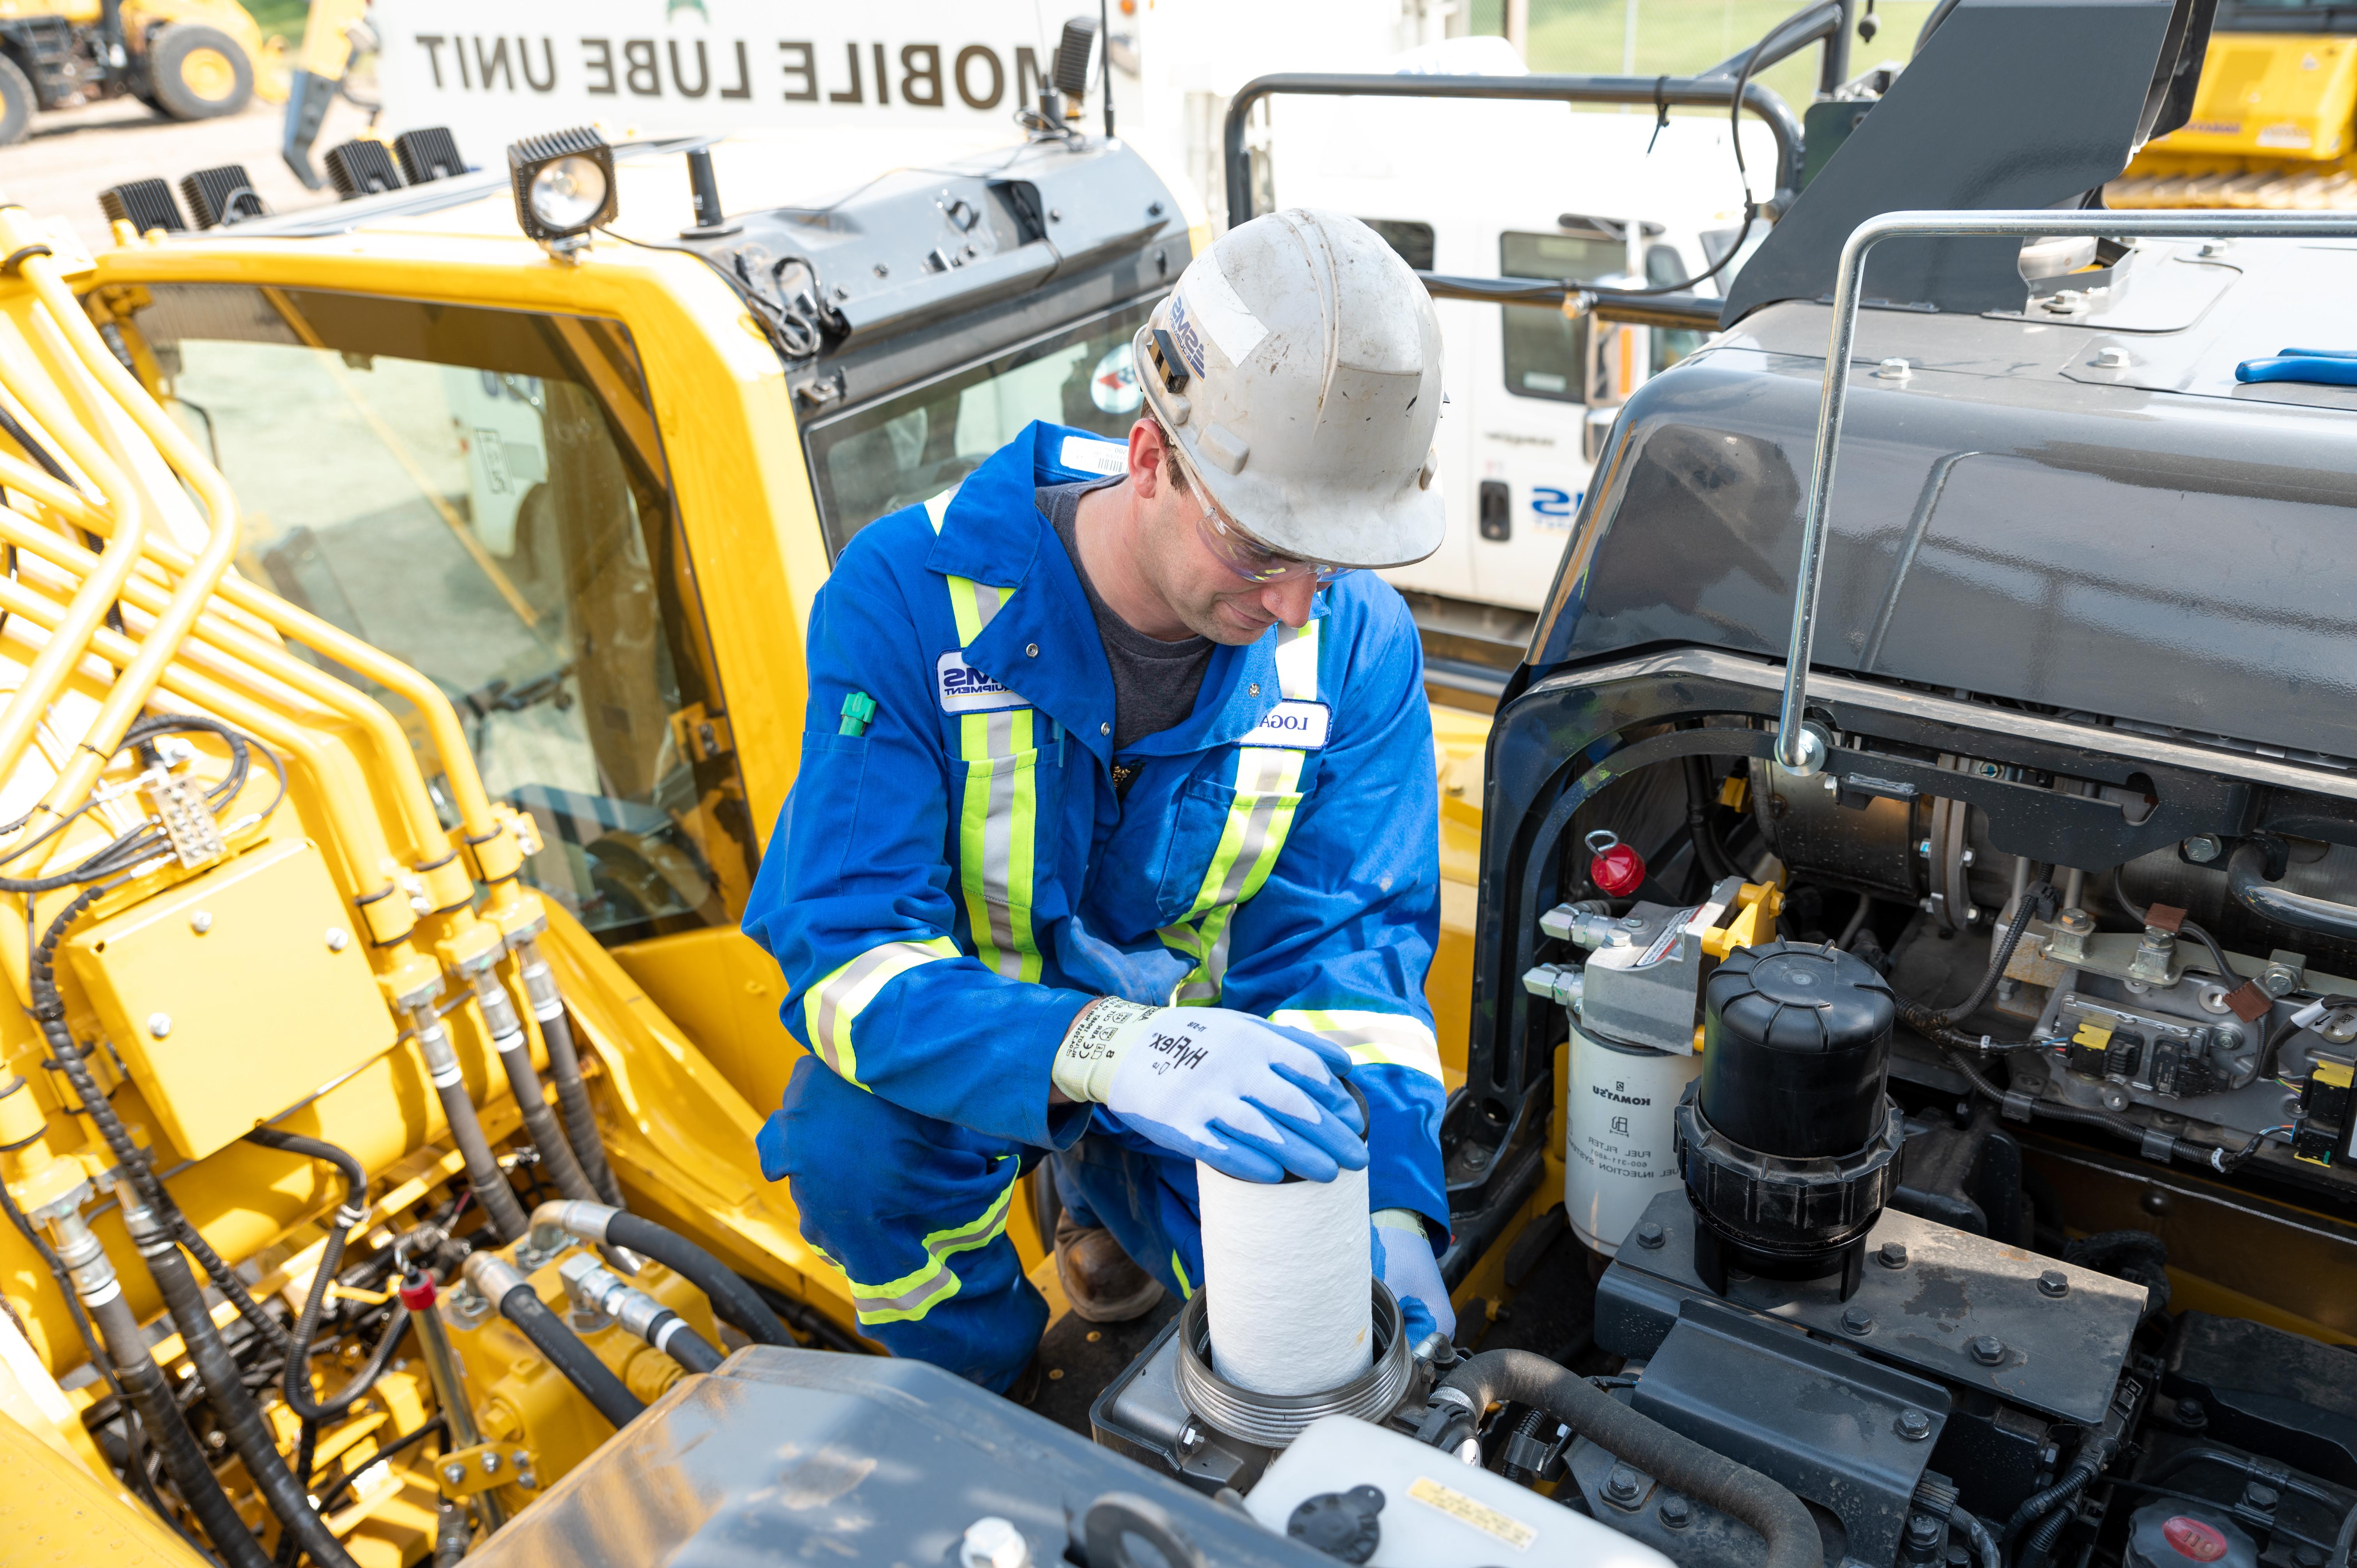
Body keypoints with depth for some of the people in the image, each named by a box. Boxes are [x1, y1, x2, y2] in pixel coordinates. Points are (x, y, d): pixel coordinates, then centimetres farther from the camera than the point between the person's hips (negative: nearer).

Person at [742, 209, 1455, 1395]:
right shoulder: (908, 596, -28)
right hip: (963, 1032, -2)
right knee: (854, 1146, -33)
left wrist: (1389, 1196, -31)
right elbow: (846, 950, -32)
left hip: (1198, 1024, 3)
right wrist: (1110, 1051, -51)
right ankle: (984, 1404, 2)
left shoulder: (1355, 643, -17)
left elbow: (1347, 939, -14)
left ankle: (1098, 1189, 17)